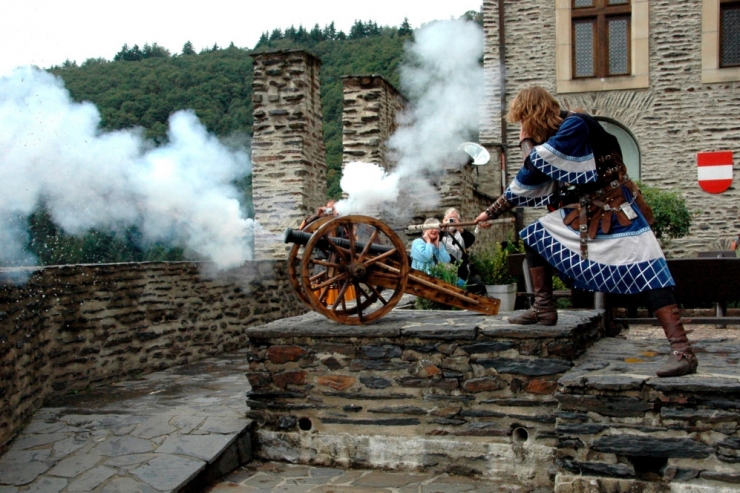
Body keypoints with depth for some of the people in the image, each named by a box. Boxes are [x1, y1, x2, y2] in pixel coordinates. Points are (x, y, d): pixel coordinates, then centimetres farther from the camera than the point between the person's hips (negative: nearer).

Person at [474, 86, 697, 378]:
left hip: (615, 211, -9)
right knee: (535, 236, 13)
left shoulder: (576, 125, -16)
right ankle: (544, 310, 17)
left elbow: (540, 164, -25)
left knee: (647, 274, -17)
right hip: (580, 215, 9)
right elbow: (523, 185, 18)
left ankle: (682, 351, -20)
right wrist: (490, 213, 22)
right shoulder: (547, 141, 10)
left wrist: (527, 142, -5)